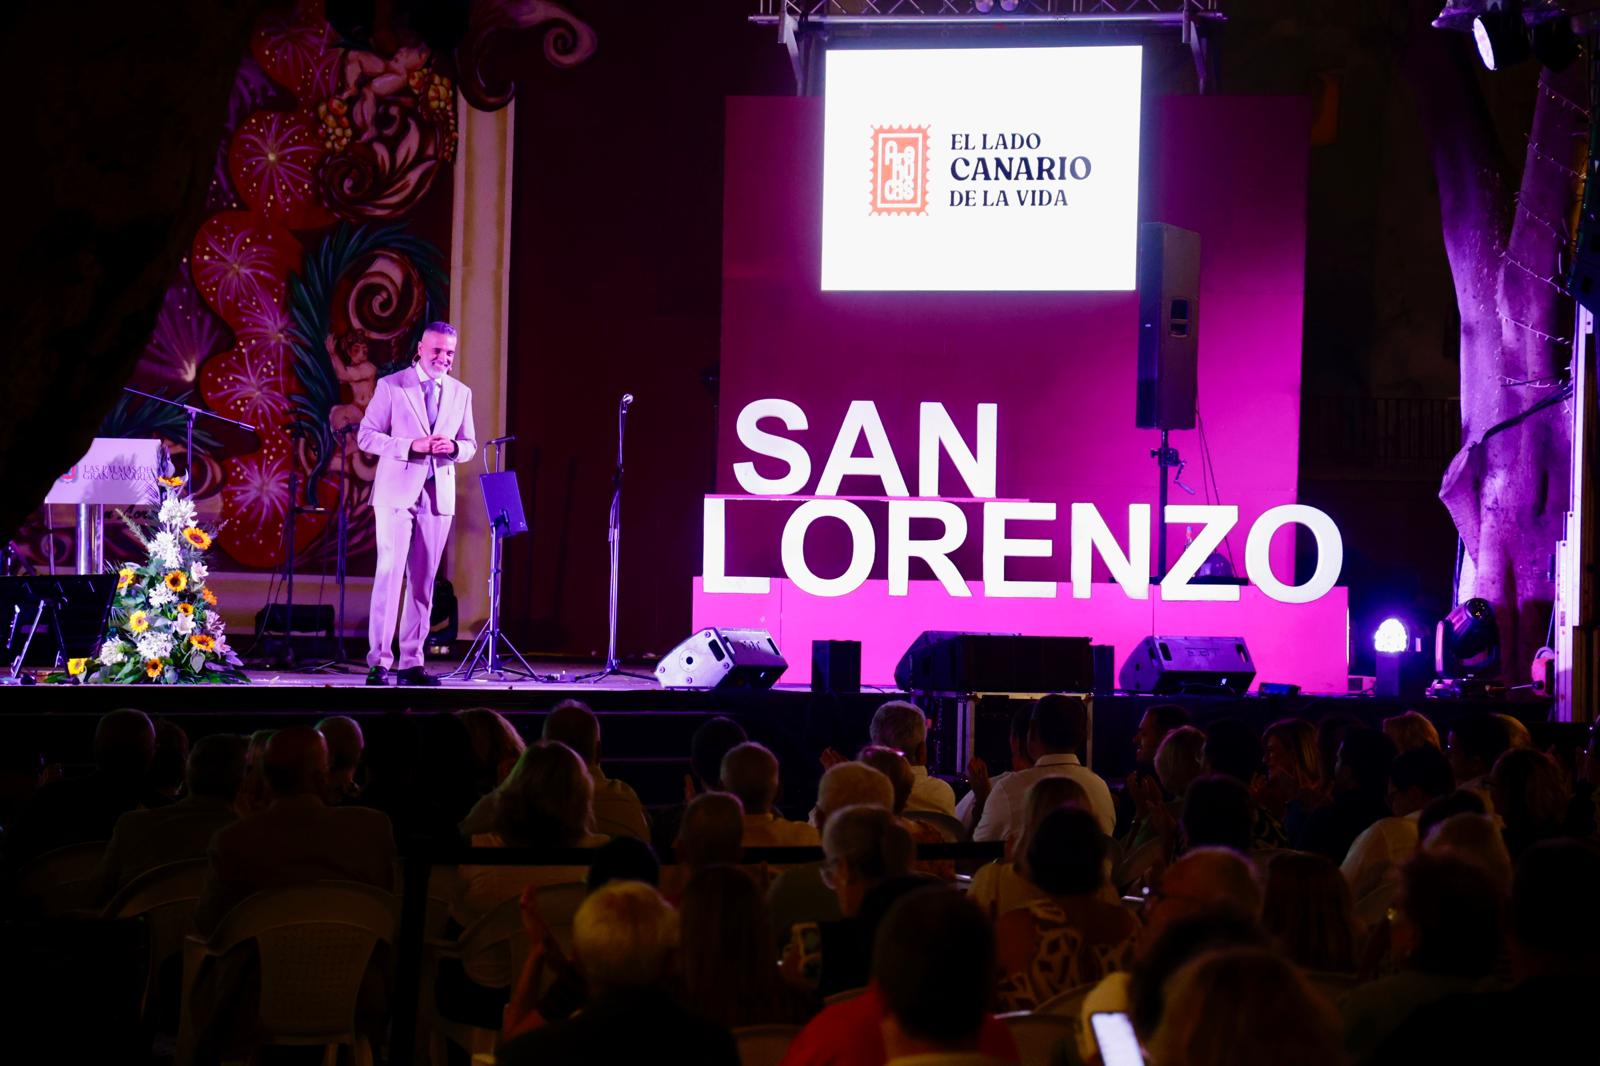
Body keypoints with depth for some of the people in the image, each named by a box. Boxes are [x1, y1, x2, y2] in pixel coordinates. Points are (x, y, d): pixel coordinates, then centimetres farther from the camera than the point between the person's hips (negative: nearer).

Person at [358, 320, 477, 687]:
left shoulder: (461, 393, 12)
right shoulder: (391, 386, 0)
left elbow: (470, 446, 17)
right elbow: (367, 436, -4)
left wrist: (452, 447, -8)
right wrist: (413, 445, -16)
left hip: (438, 495, 4)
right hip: (397, 492, -4)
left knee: (423, 580, 5)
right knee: (390, 572, -11)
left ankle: (412, 663, 9)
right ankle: (379, 662, -11)